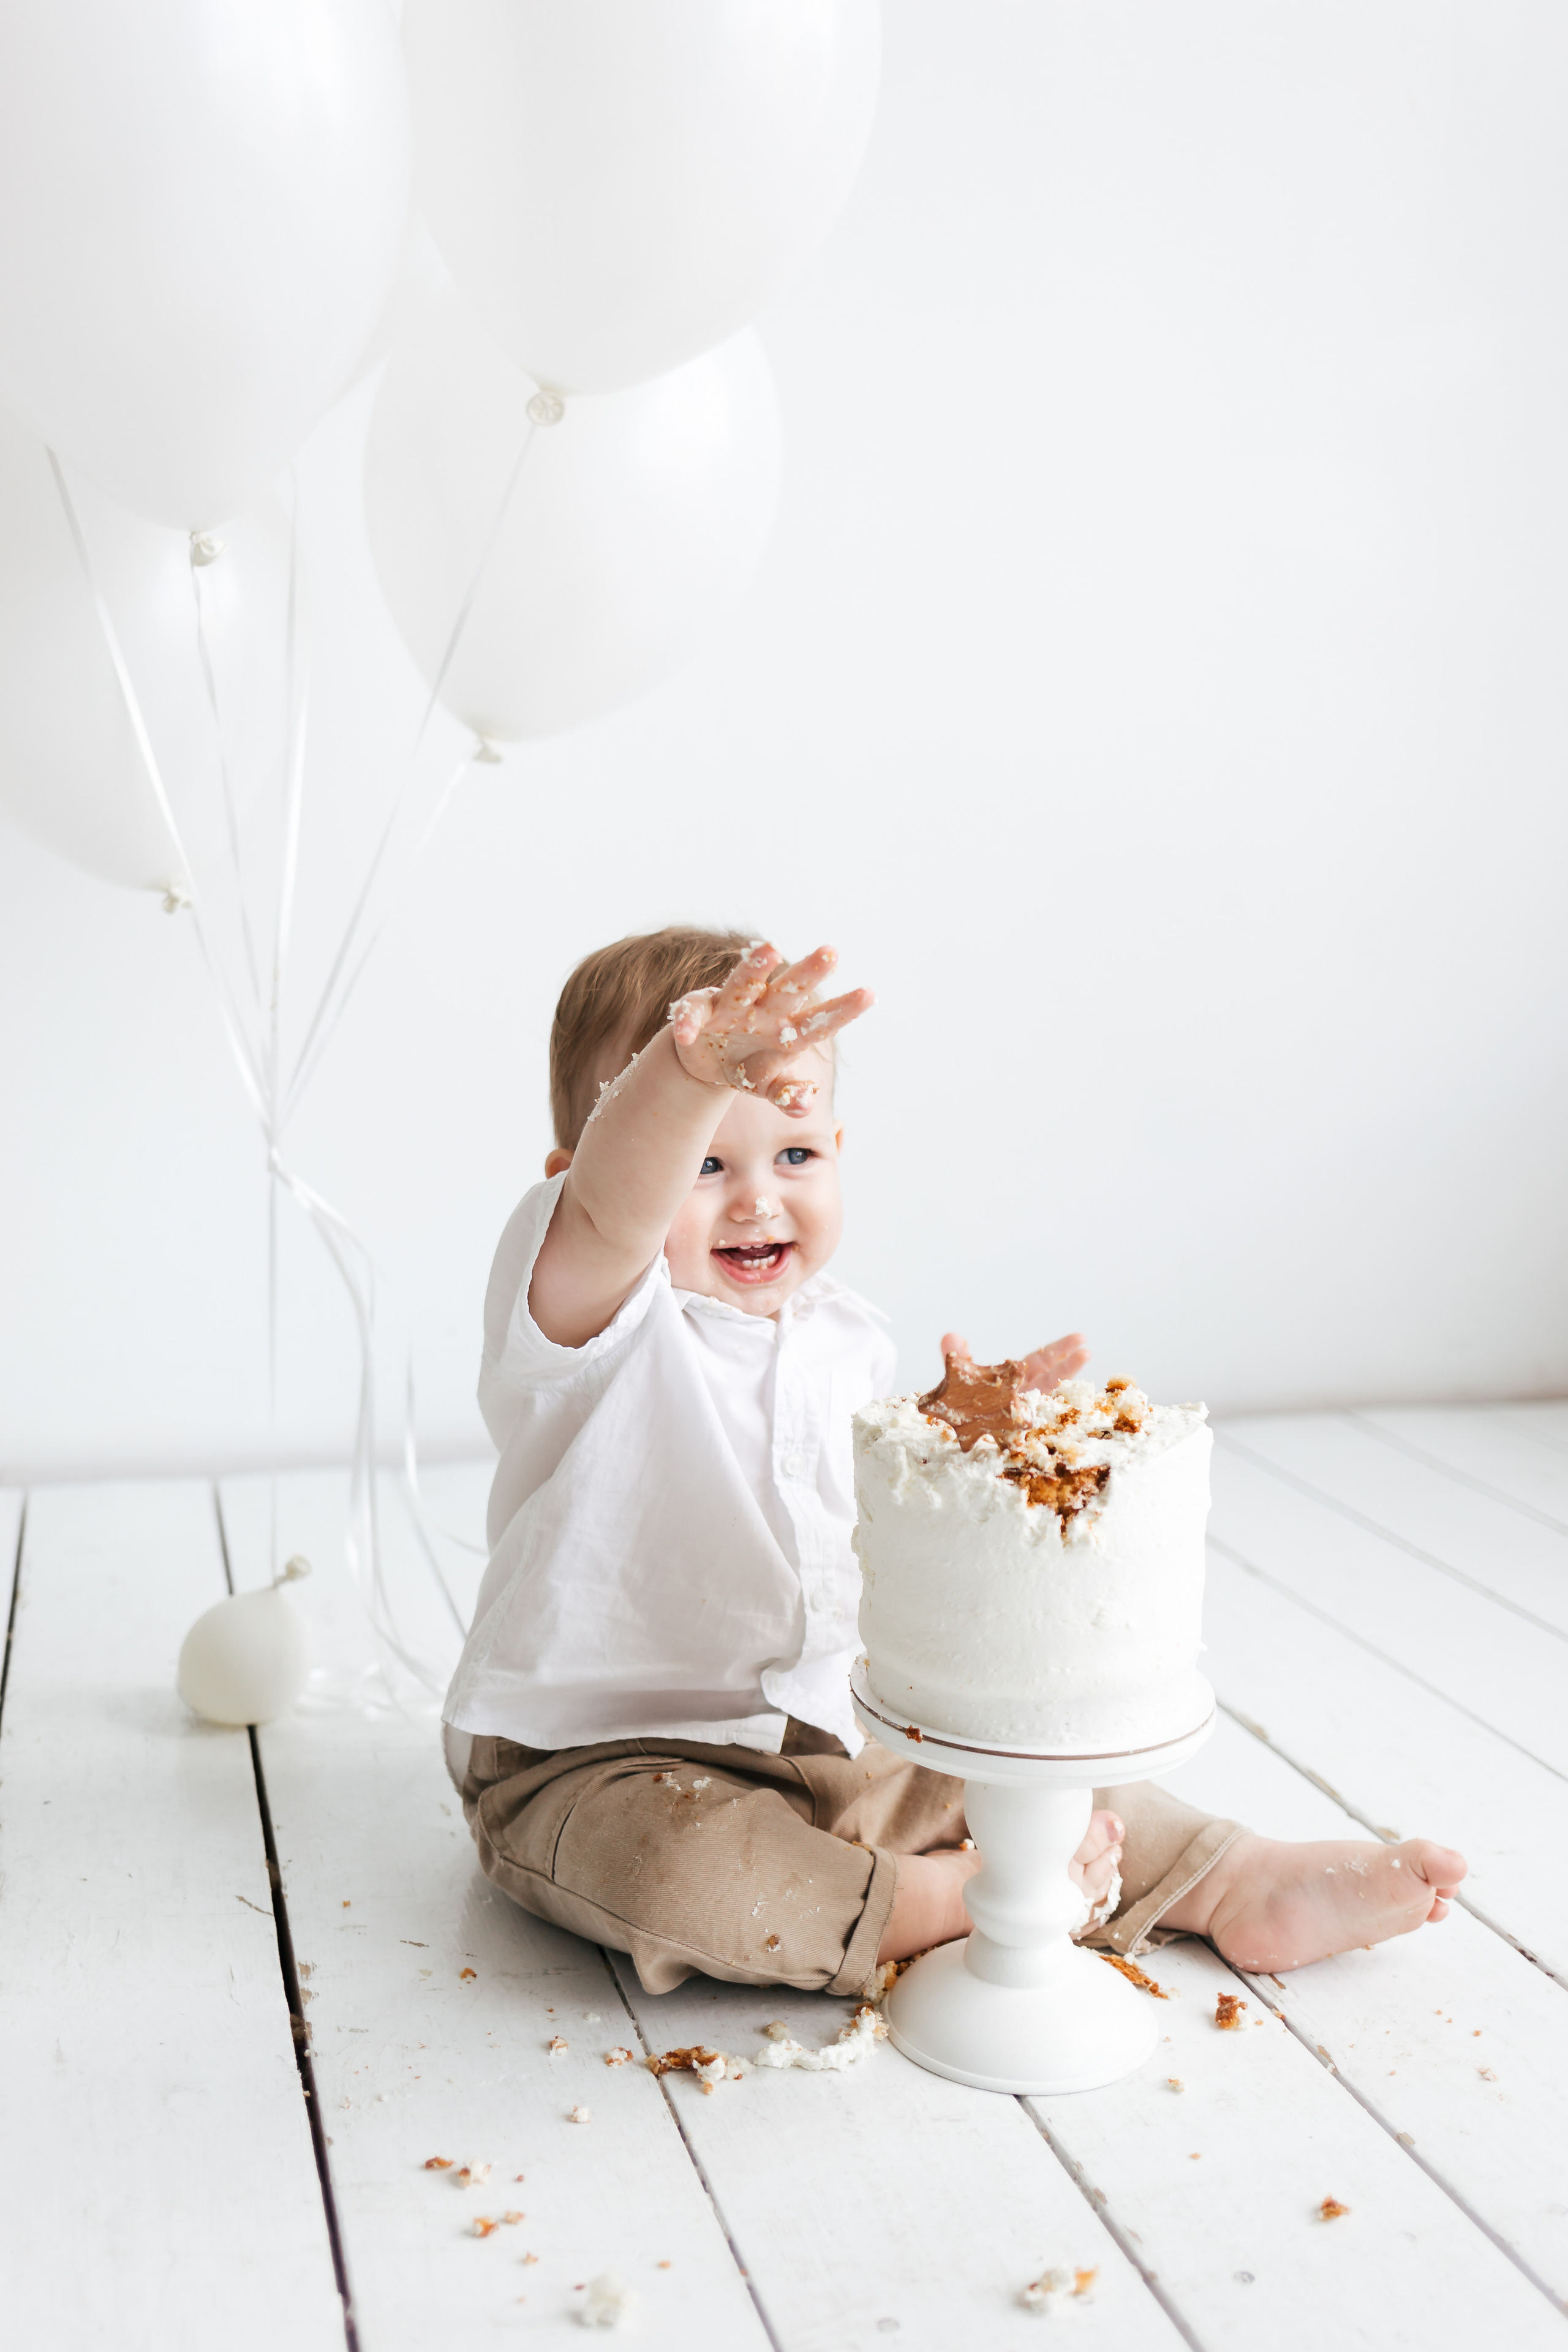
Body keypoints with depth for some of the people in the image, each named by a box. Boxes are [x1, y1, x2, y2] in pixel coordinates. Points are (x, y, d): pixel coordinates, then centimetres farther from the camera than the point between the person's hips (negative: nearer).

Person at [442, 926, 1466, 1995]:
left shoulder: (843, 1337, 6)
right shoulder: (586, 1312, -18)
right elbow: (612, 1204, -43)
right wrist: (695, 1067, -63)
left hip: (827, 1740, 7)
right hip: (599, 1764, -6)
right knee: (679, 1871, -35)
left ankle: (1240, 1883, 19)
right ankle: (952, 1899, -19)